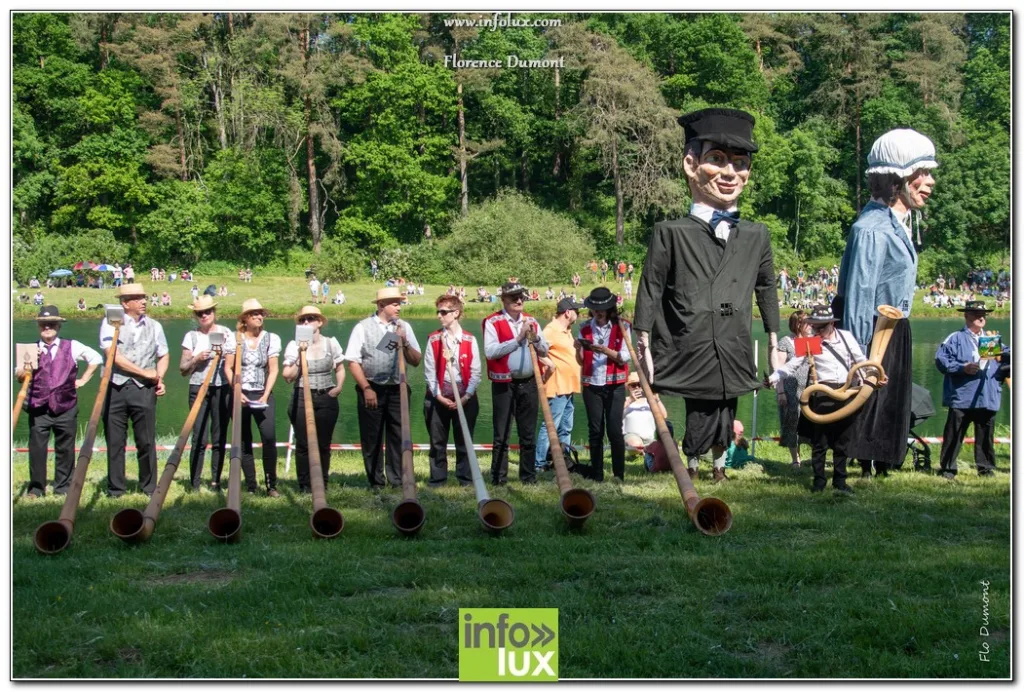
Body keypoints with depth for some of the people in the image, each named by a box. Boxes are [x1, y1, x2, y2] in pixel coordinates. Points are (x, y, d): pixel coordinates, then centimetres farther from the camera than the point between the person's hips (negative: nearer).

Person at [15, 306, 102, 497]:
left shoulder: (72, 347, 8)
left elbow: (95, 358, 19)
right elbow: (19, 377, -1)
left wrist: (83, 379, 13)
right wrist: (24, 367, -21)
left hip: (66, 407, 0)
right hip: (38, 408, 0)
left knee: (65, 448, 4)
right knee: (36, 447, -4)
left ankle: (63, 487, 13)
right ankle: (36, 487, 5)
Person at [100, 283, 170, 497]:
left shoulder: (154, 326, 12)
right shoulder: (110, 323, 1)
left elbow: (164, 355, 21)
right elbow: (113, 355, -9)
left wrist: (159, 378, 2)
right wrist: (144, 372, -9)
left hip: (144, 389, 2)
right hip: (115, 388, -2)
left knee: (147, 441, 1)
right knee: (115, 441, 3)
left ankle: (149, 486, 11)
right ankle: (115, 488, 11)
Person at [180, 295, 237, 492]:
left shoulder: (226, 334, 9)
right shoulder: (191, 336, 9)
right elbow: (183, 369, 8)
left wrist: (224, 355, -13)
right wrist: (196, 359, -9)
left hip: (222, 389, 1)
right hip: (198, 389, -1)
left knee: (219, 438, 0)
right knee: (199, 438, -8)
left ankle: (215, 481, 7)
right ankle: (195, 484, -6)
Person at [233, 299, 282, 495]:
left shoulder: (271, 338, 5)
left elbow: (273, 369, 1)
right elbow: (228, 367, 1)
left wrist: (265, 396, -9)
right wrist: (237, 392, -11)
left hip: (263, 395, 0)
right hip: (240, 395, 0)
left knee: (269, 436, -17)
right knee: (244, 442, 2)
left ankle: (271, 485, -10)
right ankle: (251, 487, 7)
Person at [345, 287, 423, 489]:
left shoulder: (404, 327, 8)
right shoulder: (363, 327, -1)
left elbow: (416, 361, 8)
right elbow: (353, 361, -4)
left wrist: (405, 343, -8)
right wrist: (366, 388, -11)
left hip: (397, 390, 2)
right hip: (371, 390, -2)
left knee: (399, 437, 0)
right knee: (372, 439, 3)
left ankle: (398, 480, 7)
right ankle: (376, 483, 11)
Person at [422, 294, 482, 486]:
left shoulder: (470, 340, 1)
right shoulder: (433, 340, 2)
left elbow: (475, 373, -2)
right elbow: (429, 371, -1)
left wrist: (466, 397, -12)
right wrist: (438, 396, -10)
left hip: (465, 398, -1)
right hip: (438, 398, 1)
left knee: (465, 442, 4)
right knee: (438, 442, 4)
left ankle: (466, 479, 10)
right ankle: (437, 480, 11)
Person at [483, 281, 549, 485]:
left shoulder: (531, 321, 12)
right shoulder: (492, 322, -4)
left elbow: (545, 351, 11)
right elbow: (490, 351, -17)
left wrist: (535, 338, -9)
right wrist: (518, 339, -20)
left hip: (528, 383, 4)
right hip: (504, 384, -4)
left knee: (529, 434, 9)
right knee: (502, 435, -1)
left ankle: (529, 475, 16)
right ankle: (499, 478, 4)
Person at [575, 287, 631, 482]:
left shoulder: (622, 327, 1)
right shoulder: (585, 328, 8)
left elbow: (624, 357, -5)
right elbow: (580, 361, 8)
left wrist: (604, 350, -20)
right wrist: (578, 350, -14)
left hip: (615, 385, -2)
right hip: (591, 385, 2)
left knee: (615, 430, -6)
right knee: (595, 431, 3)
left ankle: (619, 474, 1)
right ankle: (596, 474, 8)